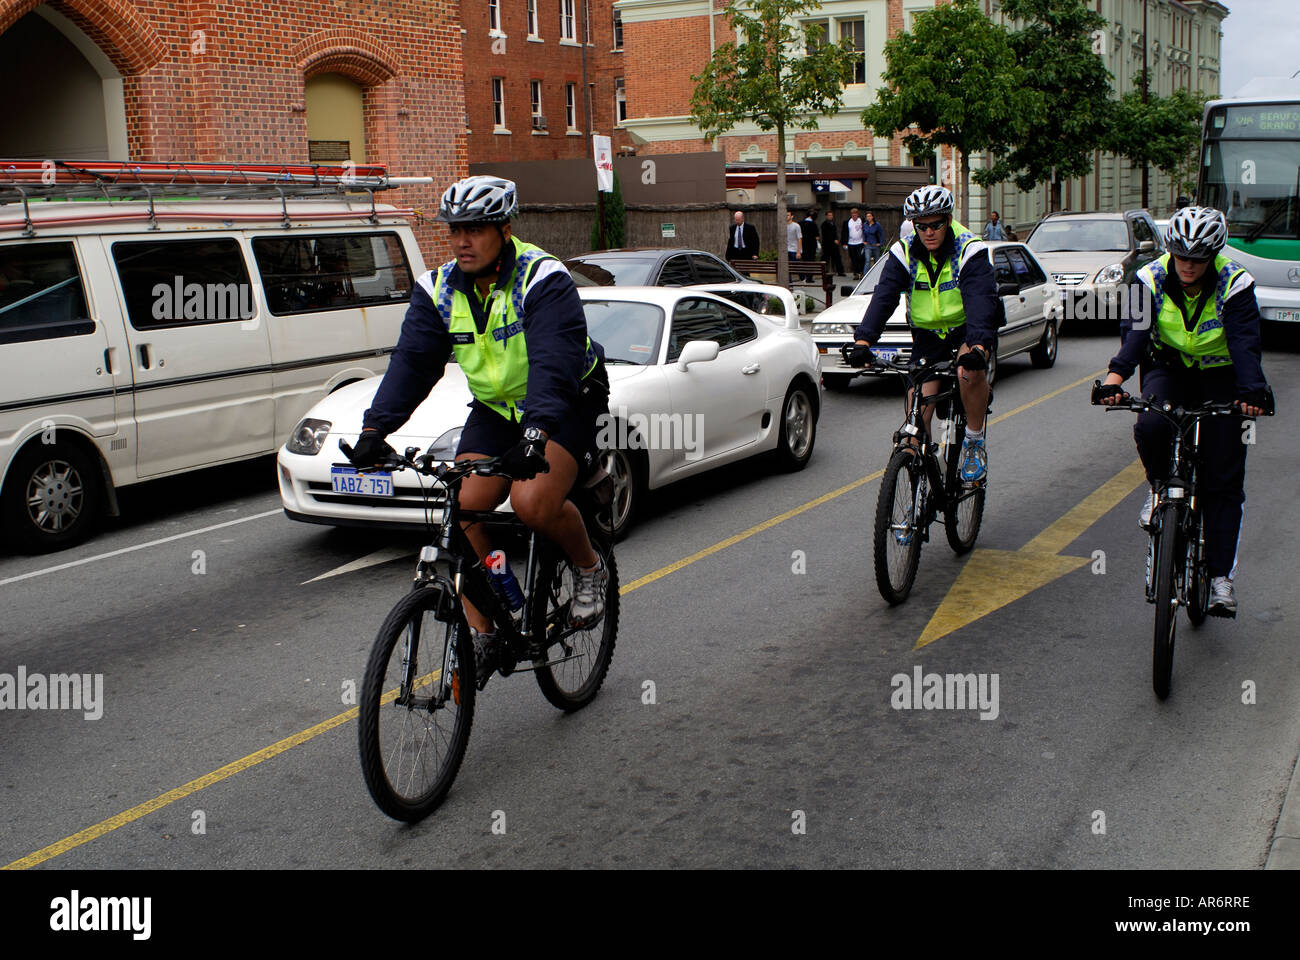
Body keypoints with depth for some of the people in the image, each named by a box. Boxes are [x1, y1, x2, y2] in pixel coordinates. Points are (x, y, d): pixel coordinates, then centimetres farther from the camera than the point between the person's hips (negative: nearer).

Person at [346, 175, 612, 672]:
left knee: (533, 502, -27)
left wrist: (535, 434, -50)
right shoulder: (439, 289, -4)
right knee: (461, 506, -13)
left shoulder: (544, 280, -22)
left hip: (567, 405, -5)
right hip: (496, 408, 6)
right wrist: (375, 427, -27)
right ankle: (480, 633, 0)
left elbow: (555, 364, -34)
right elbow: (412, 361, -12)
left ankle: (589, 567, 4)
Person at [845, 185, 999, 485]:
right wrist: (863, 340, -37)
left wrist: (978, 347, -50)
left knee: (971, 373, -36)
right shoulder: (904, 253, -9)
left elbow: (980, 301, -33)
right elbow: (883, 297, -21)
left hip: (968, 329, -3)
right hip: (927, 334, 3)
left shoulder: (970, 251, -19)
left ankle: (974, 443, -11)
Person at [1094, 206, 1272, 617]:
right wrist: (1116, 376, -45)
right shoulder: (1151, 279, -14)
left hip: (1219, 376, -1)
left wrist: (1252, 391, -46)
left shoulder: (1235, 284, -18)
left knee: (1223, 481, -5)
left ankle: (1220, 576, 1)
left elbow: (1245, 341, -28)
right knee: (1150, 426, -33)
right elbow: (1136, 330, -26)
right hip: (1168, 368, 1)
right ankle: (1160, 484, 1)